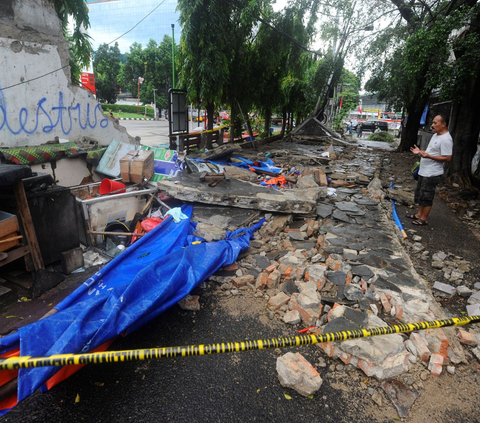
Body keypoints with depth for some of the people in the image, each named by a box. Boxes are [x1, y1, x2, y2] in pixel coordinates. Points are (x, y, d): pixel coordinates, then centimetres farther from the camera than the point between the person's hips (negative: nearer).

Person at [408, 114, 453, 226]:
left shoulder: (446, 139, -19)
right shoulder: (436, 135, 14)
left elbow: (447, 158, -23)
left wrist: (428, 156, -29)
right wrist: (420, 152, 9)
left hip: (432, 174, -10)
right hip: (424, 171, 10)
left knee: (426, 196, -3)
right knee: (420, 194, 18)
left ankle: (424, 218, 9)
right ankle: (419, 214, 31)